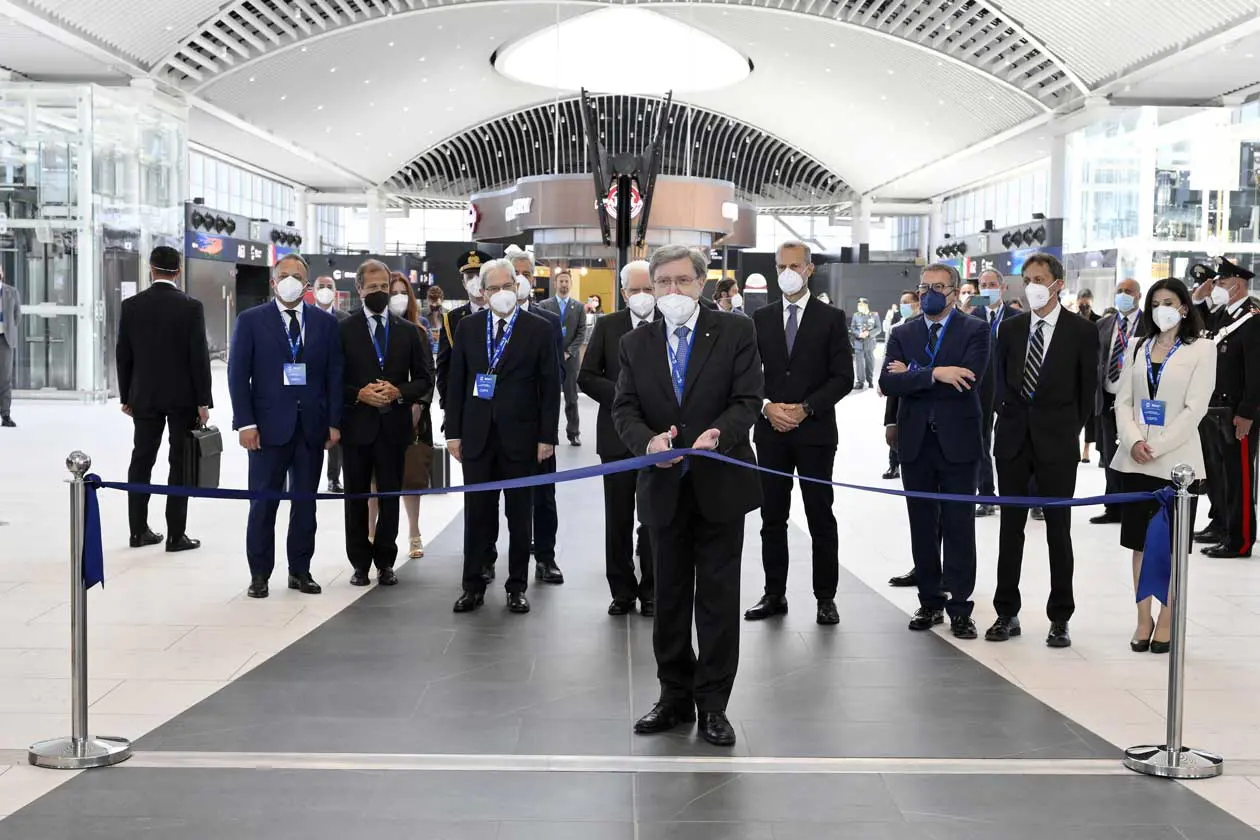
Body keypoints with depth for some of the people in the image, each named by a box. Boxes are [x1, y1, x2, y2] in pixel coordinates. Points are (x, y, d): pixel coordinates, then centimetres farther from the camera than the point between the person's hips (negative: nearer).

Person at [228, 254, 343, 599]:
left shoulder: (325, 322, 8)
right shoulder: (251, 321, 1)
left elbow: (334, 375, 7)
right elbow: (238, 374, -2)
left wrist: (334, 422, 0)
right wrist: (245, 423, -10)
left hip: (311, 426, 2)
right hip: (268, 426, -2)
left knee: (305, 502, 8)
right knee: (263, 503, 1)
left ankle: (300, 571, 18)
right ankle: (259, 573, 11)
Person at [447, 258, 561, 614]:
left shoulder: (539, 330, 0)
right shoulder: (468, 327, 7)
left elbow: (550, 386, -1)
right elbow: (456, 381, 7)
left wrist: (547, 436, -6)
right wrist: (453, 432, 2)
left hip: (520, 437, -2)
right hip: (477, 435, 2)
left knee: (519, 515, 7)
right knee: (476, 514, 6)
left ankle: (517, 587, 16)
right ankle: (473, 586, 15)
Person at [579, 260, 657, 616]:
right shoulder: (607, 326, 4)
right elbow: (586, 376, 1)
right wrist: (619, 393, -13)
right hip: (617, 435, 1)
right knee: (618, 519, 8)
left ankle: (650, 593, 17)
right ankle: (622, 591, 19)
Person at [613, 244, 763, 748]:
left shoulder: (735, 332, -2)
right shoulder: (636, 344, 6)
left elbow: (747, 399, -9)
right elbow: (624, 409, -1)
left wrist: (717, 434, -29)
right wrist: (648, 441, -23)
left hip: (720, 484, -3)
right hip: (665, 488, 3)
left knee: (717, 596, 3)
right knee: (669, 596, 11)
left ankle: (713, 703, 13)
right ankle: (675, 698, 24)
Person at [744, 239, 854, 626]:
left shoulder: (830, 319, 2)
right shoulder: (761, 318, 10)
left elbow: (843, 377, -3)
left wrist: (805, 408, -13)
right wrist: (766, 406, -9)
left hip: (815, 431, -3)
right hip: (770, 432, 3)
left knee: (820, 517, 2)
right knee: (772, 517, 7)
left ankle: (825, 598, 9)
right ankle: (774, 594, 16)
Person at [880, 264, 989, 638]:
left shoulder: (974, 331, -1)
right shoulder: (902, 334, 9)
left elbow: (968, 381, -17)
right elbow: (888, 382, -7)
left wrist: (911, 375, -11)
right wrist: (934, 374, -20)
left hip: (957, 441, -3)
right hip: (915, 442, 3)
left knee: (959, 527, 0)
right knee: (923, 527, 9)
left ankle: (959, 607, 6)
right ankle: (930, 601, 18)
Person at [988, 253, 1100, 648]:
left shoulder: (1081, 331, -2)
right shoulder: (1011, 328, 8)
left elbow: (1087, 389, 2)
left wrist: (1072, 431, 2)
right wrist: (1008, 419, 7)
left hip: (1057, 441, -3)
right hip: (1013, 438, 3)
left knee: (1059, 531, 2)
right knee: (1010, 527, 8)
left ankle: (1060, 618, 10)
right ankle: (1007, 613, 15)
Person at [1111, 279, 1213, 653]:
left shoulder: (1201, 349, -1)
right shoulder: (1138, 346, 10)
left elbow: (1195, 408, -8)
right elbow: (1123, 400, 6)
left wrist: (1157, 447, -13)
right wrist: (1133, 441, -9)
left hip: (1176, 459, -3)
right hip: (1136, 460, 4)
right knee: (1140, 541, 7)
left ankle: (1166, 622, 10)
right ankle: (1143, 619, 14)